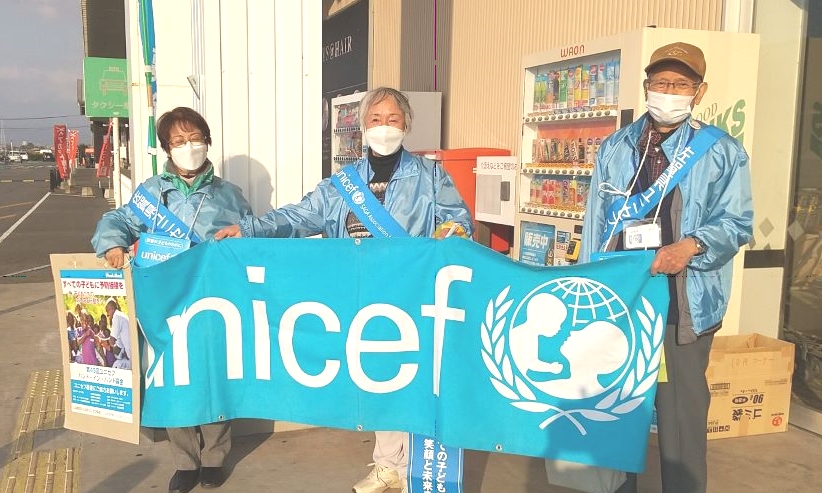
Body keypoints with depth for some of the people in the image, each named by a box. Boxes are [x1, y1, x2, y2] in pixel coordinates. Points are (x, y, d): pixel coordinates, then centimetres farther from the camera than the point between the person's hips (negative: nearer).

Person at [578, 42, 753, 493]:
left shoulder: (722, 152, 1)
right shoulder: (615, 148, 9)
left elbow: (736, 222, -2)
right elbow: (596, 222, 8)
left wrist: (691, 246, -22)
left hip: (683, 302, -3)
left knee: (680, 410, 4)